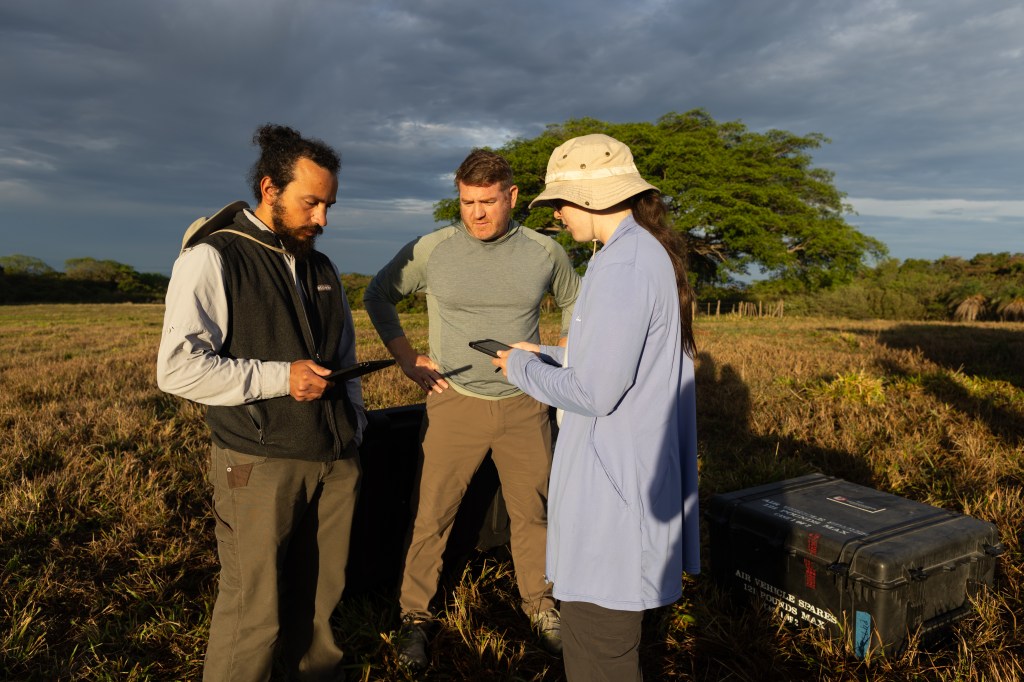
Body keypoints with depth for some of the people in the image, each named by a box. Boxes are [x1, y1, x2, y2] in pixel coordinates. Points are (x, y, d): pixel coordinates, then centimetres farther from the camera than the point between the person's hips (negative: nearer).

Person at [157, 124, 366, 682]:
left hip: (336, 461, 6)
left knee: (321, 597, 11)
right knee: (254, 610, 0)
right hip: (260, 465, -5)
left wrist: (354, 431, 17)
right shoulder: (212, 258, -4)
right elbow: (178, 367, -13)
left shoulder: (321, 268, 17)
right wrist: (278, 378, -16)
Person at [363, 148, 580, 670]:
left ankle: (539, 604, 32)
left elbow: (574, 305, 17)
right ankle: (415, 615, 23)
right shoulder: (431, 249, -6)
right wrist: (407, 358, -1)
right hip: (455, 404, -1)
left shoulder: (545, 252, -1)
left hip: (525, 406, 2)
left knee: (532, 513, 12)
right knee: (431, 515, 3)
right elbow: (378, 296, 7)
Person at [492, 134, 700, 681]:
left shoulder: (623, 265, -21)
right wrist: (545, 356, 17)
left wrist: (522, 369, -5)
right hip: (633, 471, 10)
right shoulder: (653, 254, 11)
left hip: (614, 484, -10)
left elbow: (593, 391, -22)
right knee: (593, 631, 23)